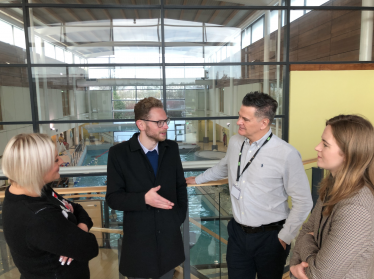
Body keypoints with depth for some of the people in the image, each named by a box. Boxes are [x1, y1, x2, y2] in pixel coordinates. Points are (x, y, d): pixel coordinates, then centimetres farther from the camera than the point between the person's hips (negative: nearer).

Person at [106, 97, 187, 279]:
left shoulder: (172, 148, 0)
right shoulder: (119, 153, -11)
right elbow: (113, 198, -11)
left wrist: (180, 215, 3)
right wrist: (144, 199, -26)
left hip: (169, 237, 3)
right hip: (138, 238, -3)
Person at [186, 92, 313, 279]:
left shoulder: (287, 155, -18)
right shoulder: (234, 142, -1)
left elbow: (303, 202, -11)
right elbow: (223, 167, 20)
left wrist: (285, 237, -7)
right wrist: (198, 179, 31)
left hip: (269, 237, -4)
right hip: (238, 233, 4)